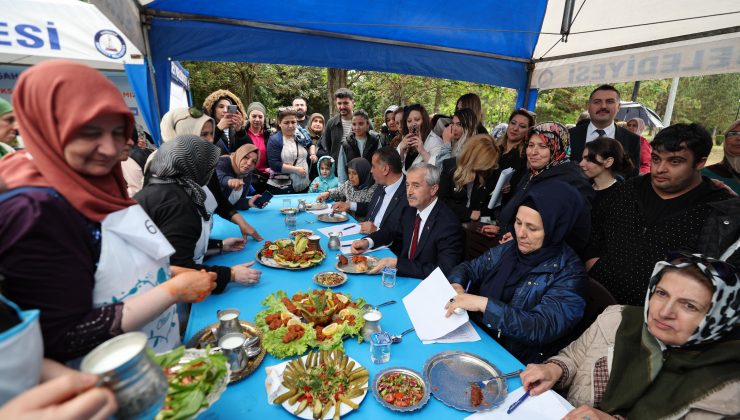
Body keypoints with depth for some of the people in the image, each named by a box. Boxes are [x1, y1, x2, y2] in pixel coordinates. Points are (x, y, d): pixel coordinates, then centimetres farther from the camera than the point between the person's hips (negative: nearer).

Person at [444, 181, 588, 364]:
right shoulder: (510, 249, 2)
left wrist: (484, 304, -29)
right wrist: (456, 286, -12)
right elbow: (469, 268, 9)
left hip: (515, 362, -5)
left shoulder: (569, 273, -14)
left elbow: (542, 328, -24)